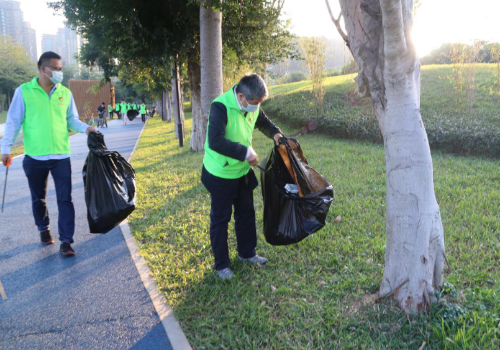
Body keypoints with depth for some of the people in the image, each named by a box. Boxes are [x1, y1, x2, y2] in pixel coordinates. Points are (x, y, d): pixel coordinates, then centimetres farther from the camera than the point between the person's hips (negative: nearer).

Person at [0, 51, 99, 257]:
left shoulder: (65, 93, 4)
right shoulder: (24, 91, -3)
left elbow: (71, 119, 9)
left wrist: (85, 128, -11)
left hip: (61, 156, 1)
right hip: (34, 157, -1)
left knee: (65, 199, -3)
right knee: (38, 198, 15)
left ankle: (66, 241, 3)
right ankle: (44, 230, 38)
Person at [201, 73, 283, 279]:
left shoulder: (252, 106, -4)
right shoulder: (221, 106, -27)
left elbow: (263, 122, 17)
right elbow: (216, 142, -36)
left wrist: (275, 133, -3)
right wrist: (246, 152, -35)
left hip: (243, 171, 7)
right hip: (220, 174, -7)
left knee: (246, 213, 19)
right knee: (220, 218, 6)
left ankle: (247, 253, 39)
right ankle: (221, 265, 22)